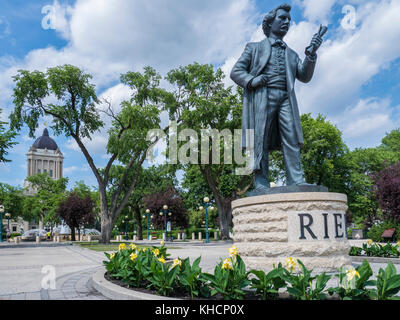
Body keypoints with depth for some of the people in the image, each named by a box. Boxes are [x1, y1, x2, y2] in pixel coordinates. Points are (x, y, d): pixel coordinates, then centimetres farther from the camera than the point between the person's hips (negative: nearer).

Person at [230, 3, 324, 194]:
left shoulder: (292, 54, 31)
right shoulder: (254, 48, 22)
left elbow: (304, 77, 16)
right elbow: (235, 71, 12)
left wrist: (311, 53, 0)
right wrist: (251, 81, -9)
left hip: (285, 99, 3)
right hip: (261, 96, -3)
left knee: (291, 140, -13)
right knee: (260, 141, -11)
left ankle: (296, 182, -19)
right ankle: (261, 183, -13)